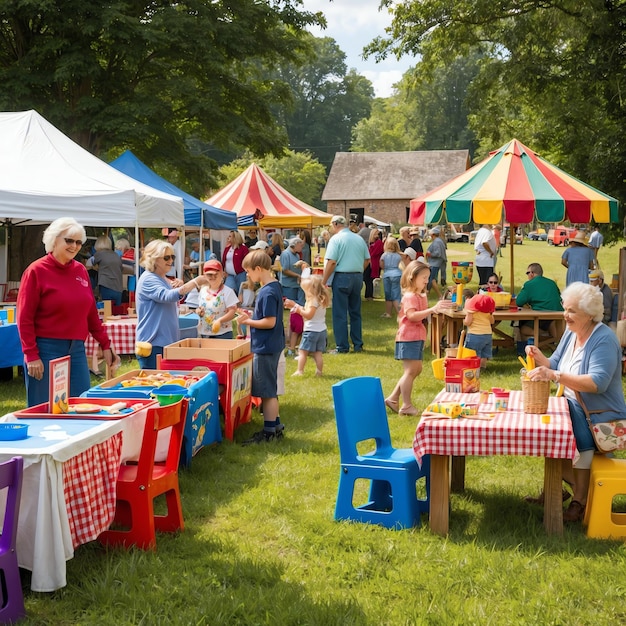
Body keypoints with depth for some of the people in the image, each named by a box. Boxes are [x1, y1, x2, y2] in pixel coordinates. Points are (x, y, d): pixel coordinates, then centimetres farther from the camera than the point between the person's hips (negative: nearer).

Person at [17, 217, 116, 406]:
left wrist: (105, 344, 13)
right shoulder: (36, 271, -6)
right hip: (47, 350, -5)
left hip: (77, 350, 6)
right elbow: (24, 318, -8)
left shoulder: (81, 270, 10)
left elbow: (91, 312, 16)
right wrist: (31, 355, -13)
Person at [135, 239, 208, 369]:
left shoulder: (164, 279, 13)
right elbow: (166, 296, -29)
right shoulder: (148, 279, -12)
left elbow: (174, 300, 24)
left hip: (168, 342, 9)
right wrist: (195, 282, -33)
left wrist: (180, 286, 2)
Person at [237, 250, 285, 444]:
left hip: (265, 347, -10)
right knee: (269, 390, 19)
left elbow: (270, 322, -24)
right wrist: (251, 316, 8)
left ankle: (270, 431, 7)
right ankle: (275, 425, 27)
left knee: (267, 391, -1)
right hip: (271, 345, 10)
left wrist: (248, 321, -13)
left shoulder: (267, 293, -21)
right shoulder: (275, 286, 9)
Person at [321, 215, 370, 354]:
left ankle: (342, 347, 2)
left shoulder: (336, 239, -9)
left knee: (340, 314, 1)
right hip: (358, 277, 6)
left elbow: (331, 262, -15)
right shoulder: (359, 239, 9)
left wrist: (323, 282, -11)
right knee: (355, 313, 14)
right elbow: (367, 260, 12)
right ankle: (358, 345, 17)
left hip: (342, 277, -6)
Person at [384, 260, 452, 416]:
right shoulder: (410, 296, -15)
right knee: (410, 370, -9)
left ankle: (393, 398, 18)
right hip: (408, 337, -11)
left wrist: (437, 307, 15)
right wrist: (432, 309, -37)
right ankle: (406, 406, -4)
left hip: (417, 337, 11)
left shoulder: (422, 296, 17)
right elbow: (412, 315, -30)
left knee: (417, 369, 14)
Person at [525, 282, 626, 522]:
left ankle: (580, 500, -17)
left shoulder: (604, 340, -20)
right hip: (575, 407, 8)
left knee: (577, 434, -33)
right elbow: (555, 366, 11)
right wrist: (540, 358, -11)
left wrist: (555, 375, -40)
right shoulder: (571, 333, 5)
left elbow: (598, 382, -32)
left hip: (601, 415, -8)